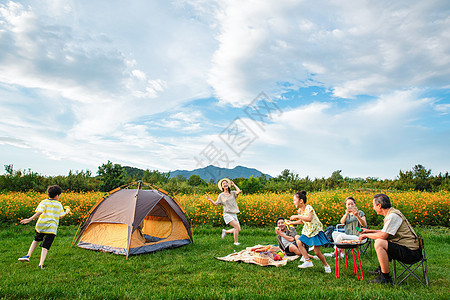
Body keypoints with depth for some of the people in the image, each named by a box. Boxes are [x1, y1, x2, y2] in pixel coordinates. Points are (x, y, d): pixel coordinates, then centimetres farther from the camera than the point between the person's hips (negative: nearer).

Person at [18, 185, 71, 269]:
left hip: (40, 226, 2)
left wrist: (30, 219, -14)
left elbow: (39, 212, -14)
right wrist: (66, 212, 28)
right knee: (45, 246, 1)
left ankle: (28, 255, 20)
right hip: (51, 228, -1)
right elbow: (60, 216, 11)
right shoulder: (59, 204, 6)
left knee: (36, 240, 29)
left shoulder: (44, 202, 3)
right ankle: (41, 264, -10)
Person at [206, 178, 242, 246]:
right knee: (236, 226, -21)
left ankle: (226, 232, 22)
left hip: (234, 214, 4)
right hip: (227, 214, -4)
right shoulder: (221, 195, 3)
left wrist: (234, 185, -1)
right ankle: (236, 242, -6)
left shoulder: (232, 193, 6)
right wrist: (210, 200, -6)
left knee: (239, 230, 0)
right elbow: (216, 204, 9)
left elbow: (239, 191, -14)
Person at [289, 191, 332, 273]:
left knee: (317, 252, -6)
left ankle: (326, 265, 19)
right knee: (299, 243, -12)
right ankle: (308, 261, -3)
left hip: (316, 230, -8)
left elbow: (309, 218, -36)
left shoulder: (308, 208, -20)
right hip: (307, 231, 8)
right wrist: (291, 222, 18)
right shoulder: (299, 211, 4)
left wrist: (297, 216, -33)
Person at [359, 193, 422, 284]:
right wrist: (369, 231, 23)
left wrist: (366, 235, -10)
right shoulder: (390, 214, 11)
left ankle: (385, 278, -16)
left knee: (379, 243, -25)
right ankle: (381, 269, 30)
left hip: (411, 253, -11)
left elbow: (383, 236, -24)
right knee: (379, 240, 23)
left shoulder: (393, 216, -20)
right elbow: (385, 232, 24)